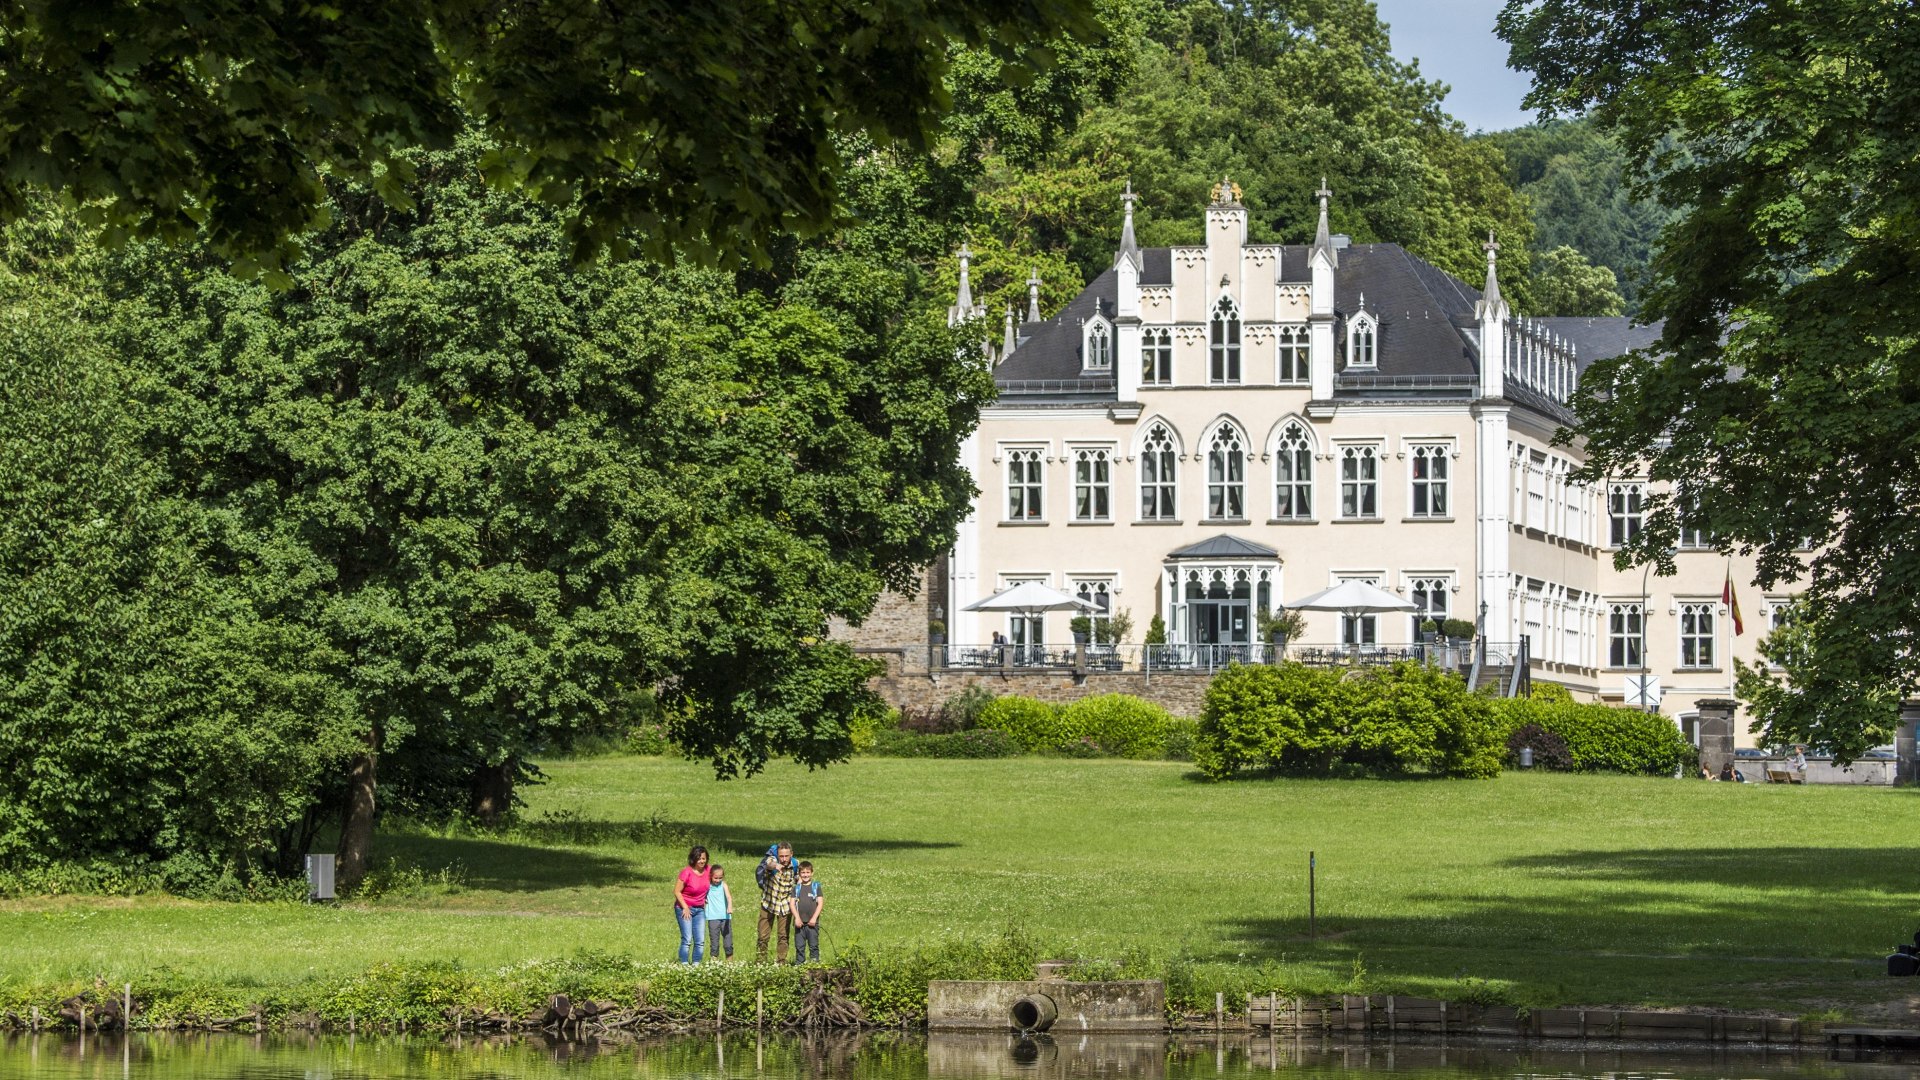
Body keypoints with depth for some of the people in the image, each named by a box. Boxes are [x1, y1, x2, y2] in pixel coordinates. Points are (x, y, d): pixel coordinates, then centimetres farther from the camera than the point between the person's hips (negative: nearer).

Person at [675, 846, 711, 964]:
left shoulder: (707, 870, -1)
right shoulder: (687, 873, -17)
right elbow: (677, 891, -13)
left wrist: (705, 899, 10)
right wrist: (685, 908, -15)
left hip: (699, 909, 6)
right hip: (685, 909, -6)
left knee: (700, 941, 2)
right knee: (687, 940, -10)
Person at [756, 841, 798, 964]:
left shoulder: (795, 865, -9)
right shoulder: (772, 860, -20)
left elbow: (799, 880, 10)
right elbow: (769, 864, -46)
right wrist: (775, 865, -70)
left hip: (786, 905, 2)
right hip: (768, 903, -2)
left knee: (784, 935, 1)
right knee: (763, 935, 1)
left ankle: (782, 961, 11)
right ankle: (760, 961, 13)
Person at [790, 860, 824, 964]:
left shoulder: (816, 887, 5)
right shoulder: (797, 888, 10)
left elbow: (820, 903, 1)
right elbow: (792, 903, 5)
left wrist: (814, 918, -9)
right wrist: (797, 918, -8)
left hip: (812, 922, -2)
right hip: (799, 922, 2)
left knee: (814, 945, -3)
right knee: (799, 946, 3)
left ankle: (815, 962, 0)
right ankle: (799, 963, 7)